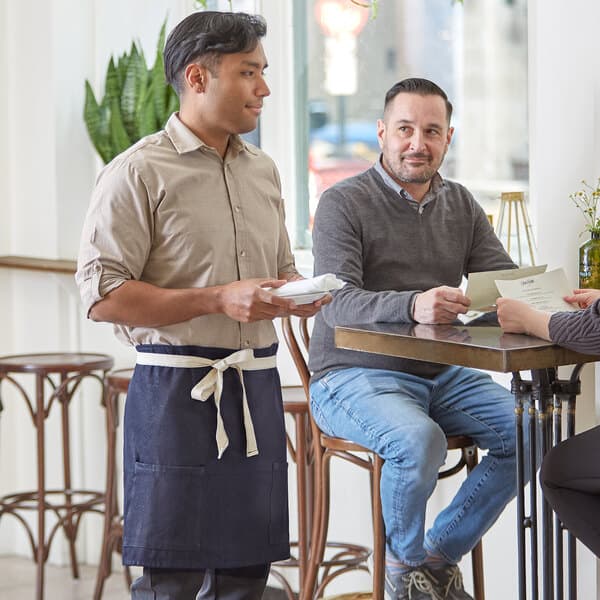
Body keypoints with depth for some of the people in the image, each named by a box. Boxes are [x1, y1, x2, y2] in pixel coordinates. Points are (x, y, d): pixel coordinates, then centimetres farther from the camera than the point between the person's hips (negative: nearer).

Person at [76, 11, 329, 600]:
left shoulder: (262, 170, 15)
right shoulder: (138, 172, -7)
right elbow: (101, 294, -14)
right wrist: (218, 301, -19)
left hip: (257, 385, 6)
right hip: (177, 389, -6)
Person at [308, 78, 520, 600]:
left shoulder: (461, 205, 12)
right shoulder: (344, 203, -7)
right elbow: (336, 304, -20)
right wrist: (412, 305, -38)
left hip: (441, 375, 6)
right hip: (356, 375, -6)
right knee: (419, 439, -34)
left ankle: (440, 554, 4)